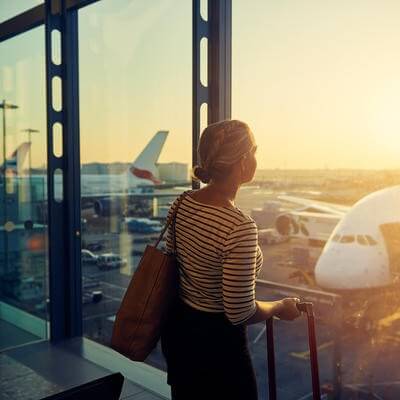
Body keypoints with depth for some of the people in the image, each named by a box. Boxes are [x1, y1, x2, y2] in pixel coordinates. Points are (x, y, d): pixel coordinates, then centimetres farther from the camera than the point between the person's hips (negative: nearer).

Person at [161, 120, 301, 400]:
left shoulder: (182, 203, -7)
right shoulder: (240, 227, -30)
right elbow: (240, 313, -24)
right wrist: (281, 308, -6)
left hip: (177, 329, 7)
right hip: (217, 342, -7)